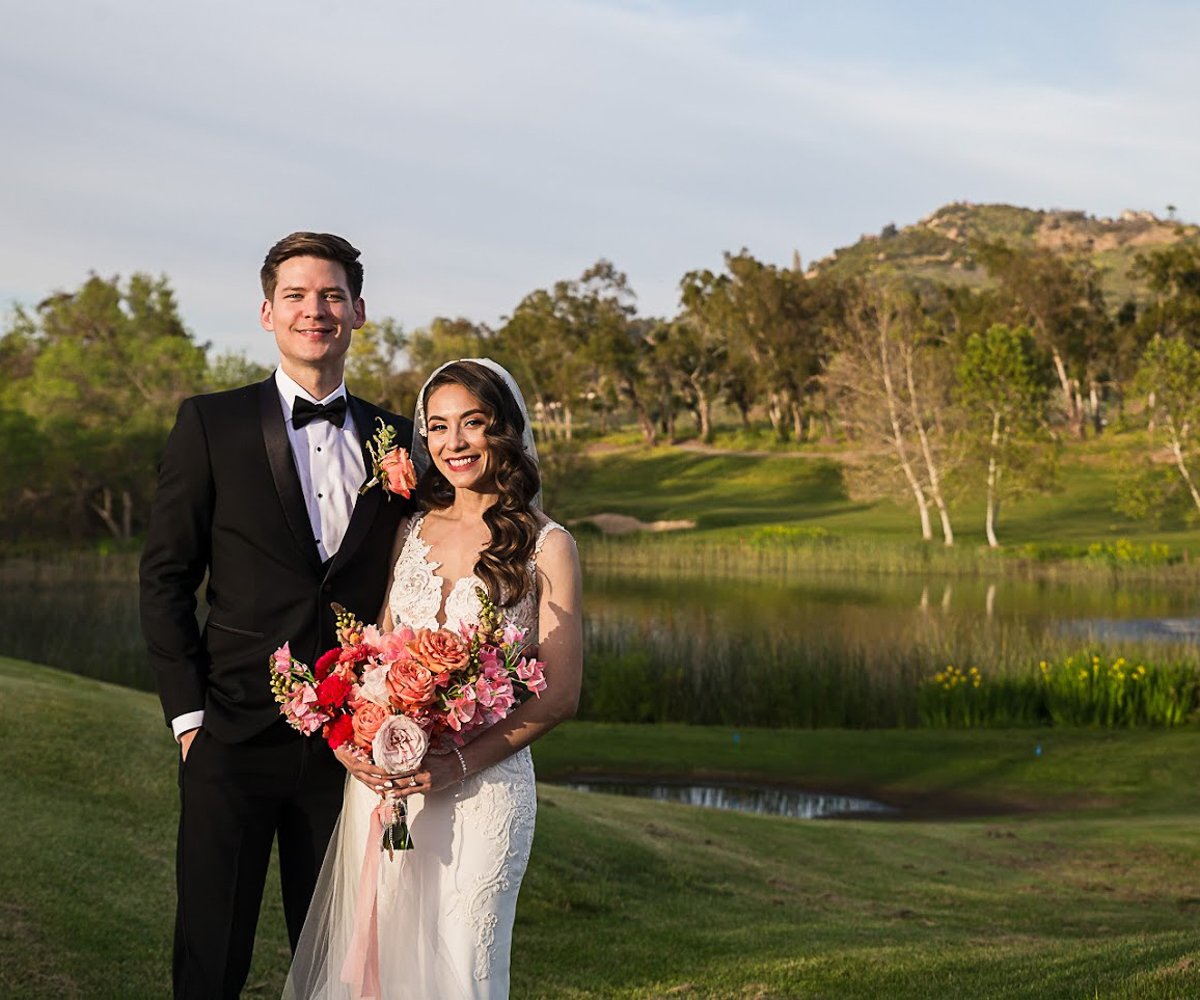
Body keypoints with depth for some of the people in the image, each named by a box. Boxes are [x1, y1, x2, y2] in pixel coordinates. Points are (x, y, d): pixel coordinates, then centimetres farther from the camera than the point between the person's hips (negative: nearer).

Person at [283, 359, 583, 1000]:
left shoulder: (545, 545, -2)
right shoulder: (407, 533, 10)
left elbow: (559, 693, -5)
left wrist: (460, 764, -15)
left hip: (481, 784, -4)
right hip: (384, 779, 4)